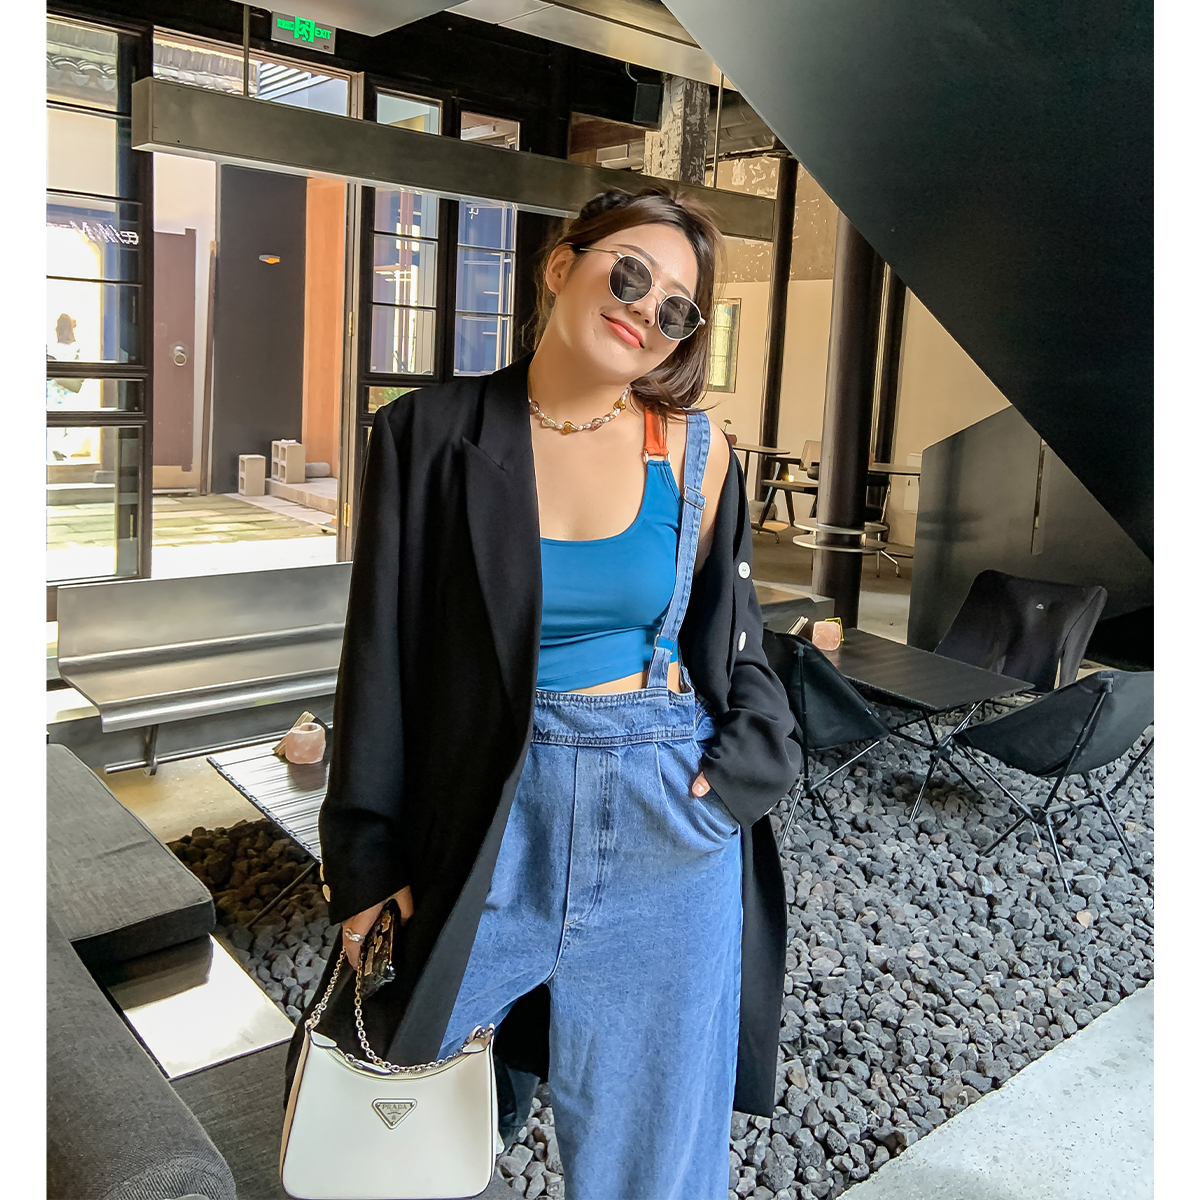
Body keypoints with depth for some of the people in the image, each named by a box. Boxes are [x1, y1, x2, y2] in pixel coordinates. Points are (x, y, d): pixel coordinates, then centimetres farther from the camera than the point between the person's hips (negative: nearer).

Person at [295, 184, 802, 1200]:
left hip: (666, 820, 1)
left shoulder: (694, 450, -2)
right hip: (493, 815, 0)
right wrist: (368, 851, 0)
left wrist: (747, 757, -8)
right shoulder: (431, 436, -5)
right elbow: (384, 650, -2)